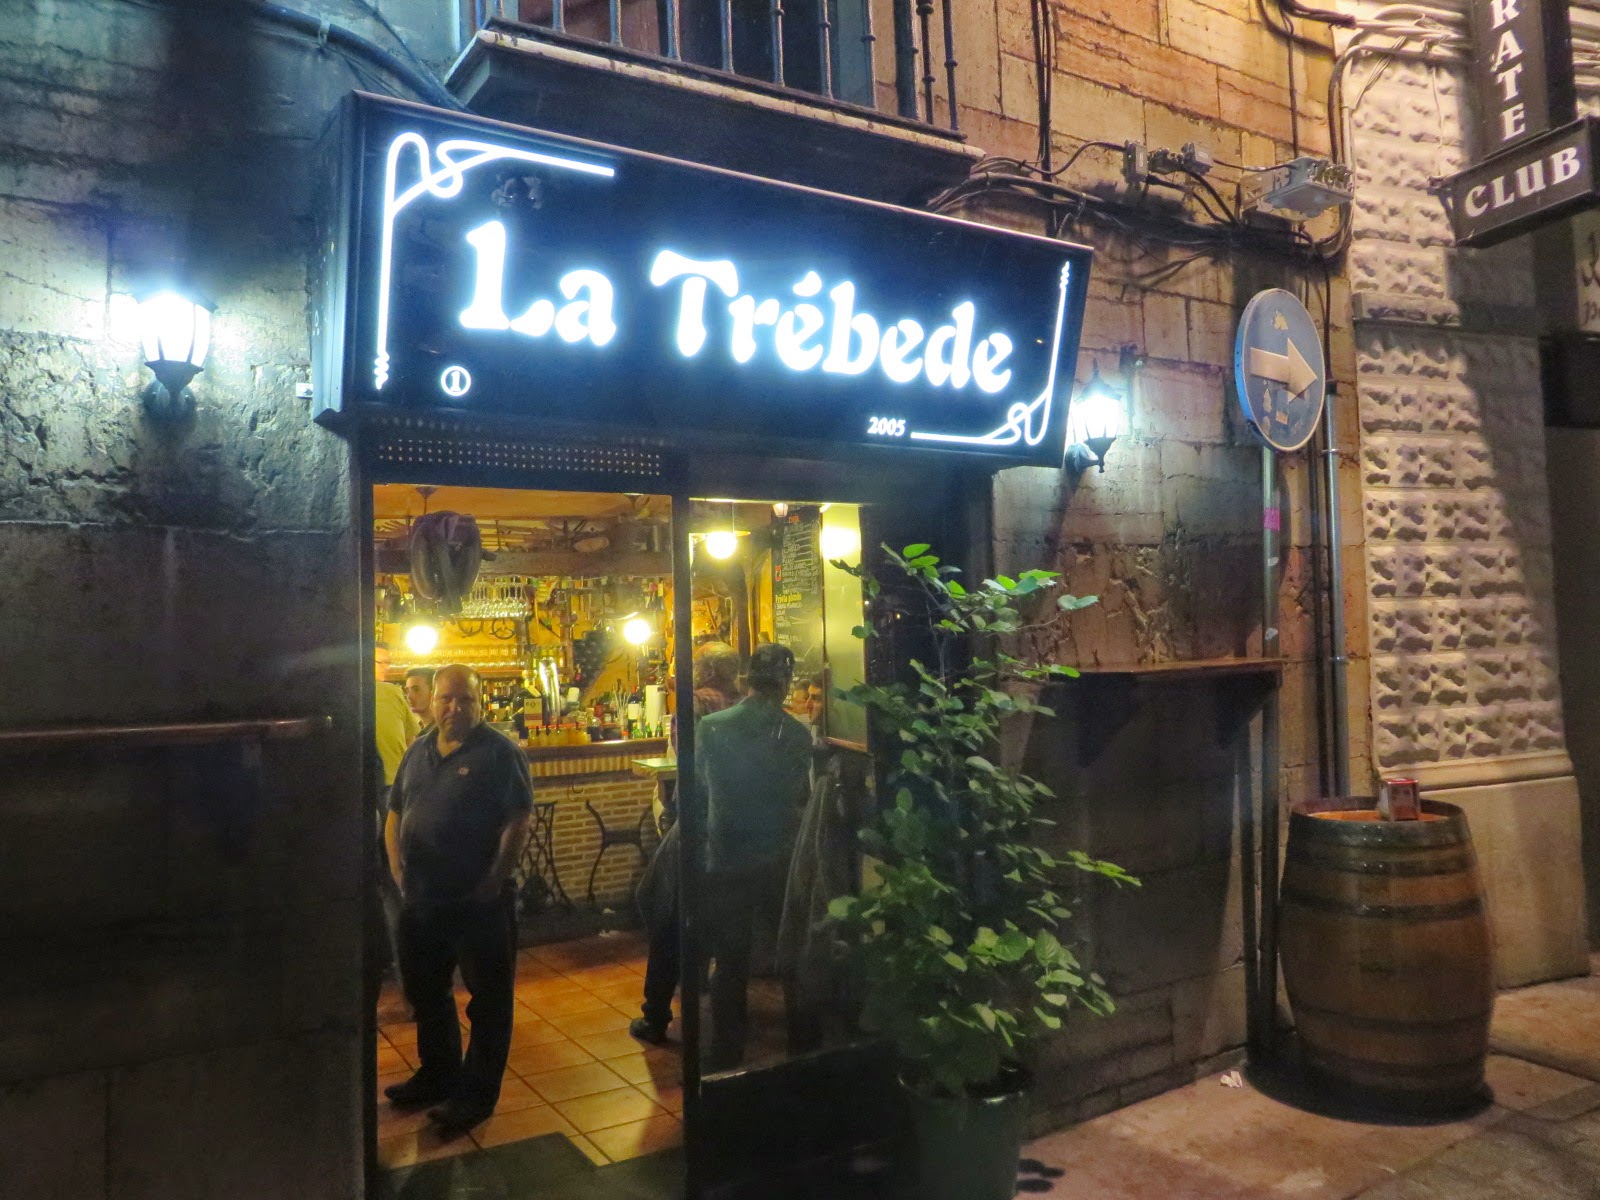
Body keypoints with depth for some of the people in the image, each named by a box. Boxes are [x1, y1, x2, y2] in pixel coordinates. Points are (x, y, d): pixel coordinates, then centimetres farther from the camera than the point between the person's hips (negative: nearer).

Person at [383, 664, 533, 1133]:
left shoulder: (500, 752, -11)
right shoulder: (418, 751, 10)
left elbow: (518, 821, -16)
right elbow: (395, 813, 17)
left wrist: (495, 880, -18)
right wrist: (398, 870, 7)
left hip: (479, 901, -7)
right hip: (421, 899, 7)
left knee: (488, 999, 4)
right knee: (423, 990, 21)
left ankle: (477, 1093, 18)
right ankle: (438, 1074, 40)